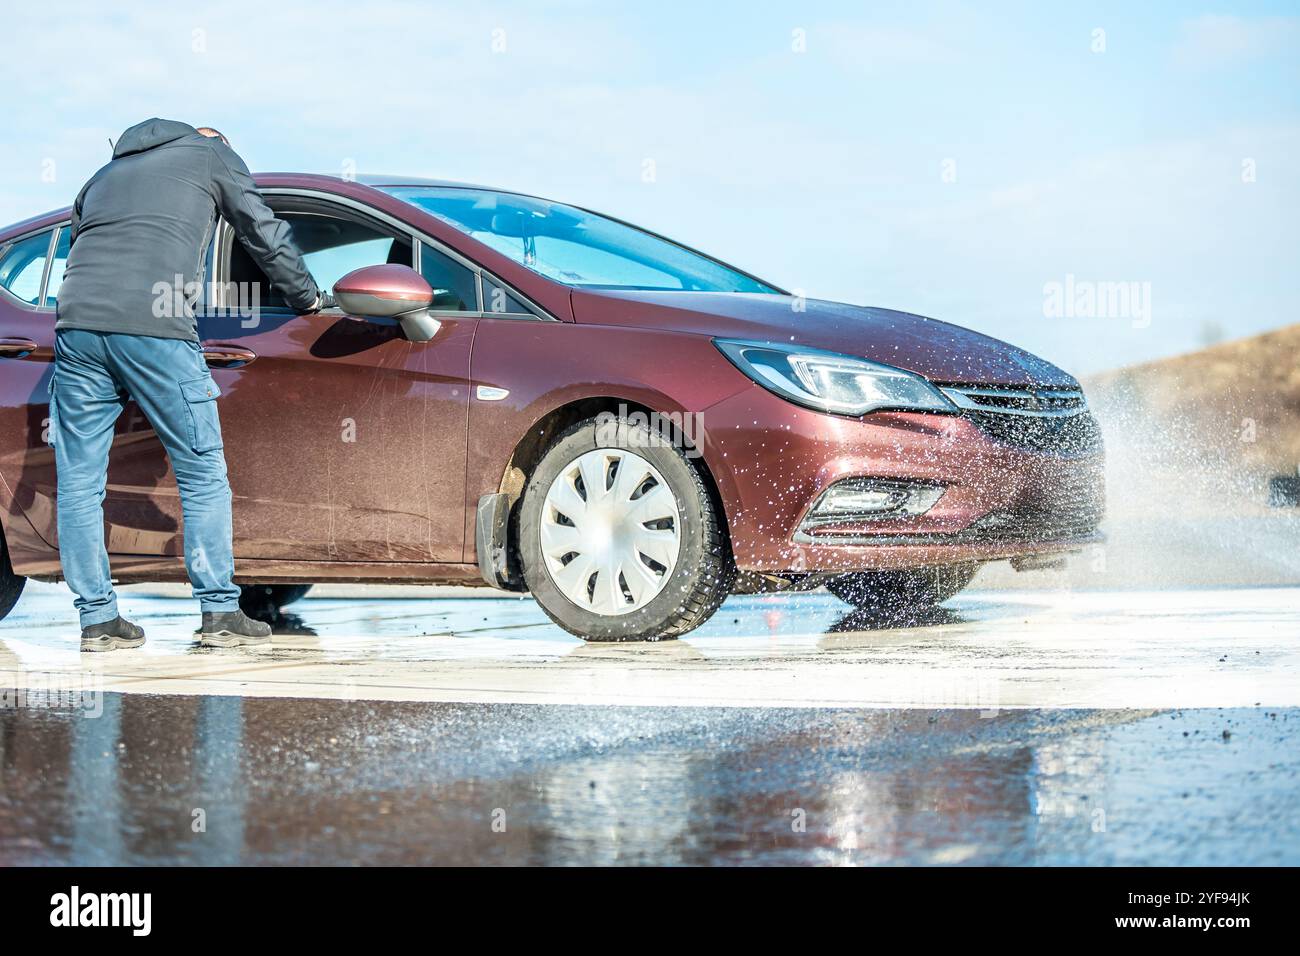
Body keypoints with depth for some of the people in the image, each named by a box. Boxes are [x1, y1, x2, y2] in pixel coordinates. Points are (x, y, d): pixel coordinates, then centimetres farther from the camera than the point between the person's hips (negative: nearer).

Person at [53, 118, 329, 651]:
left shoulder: (107, 173, 33)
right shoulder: (212, 154, 20)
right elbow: (267, 237, 22)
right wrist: (309, 299, 36)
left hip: (76, 325, 5)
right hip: (153, 328, -4)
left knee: (79, 482, 8)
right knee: (203, 472, 5)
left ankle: (97, 618, 7)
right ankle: (220, 612, 5)